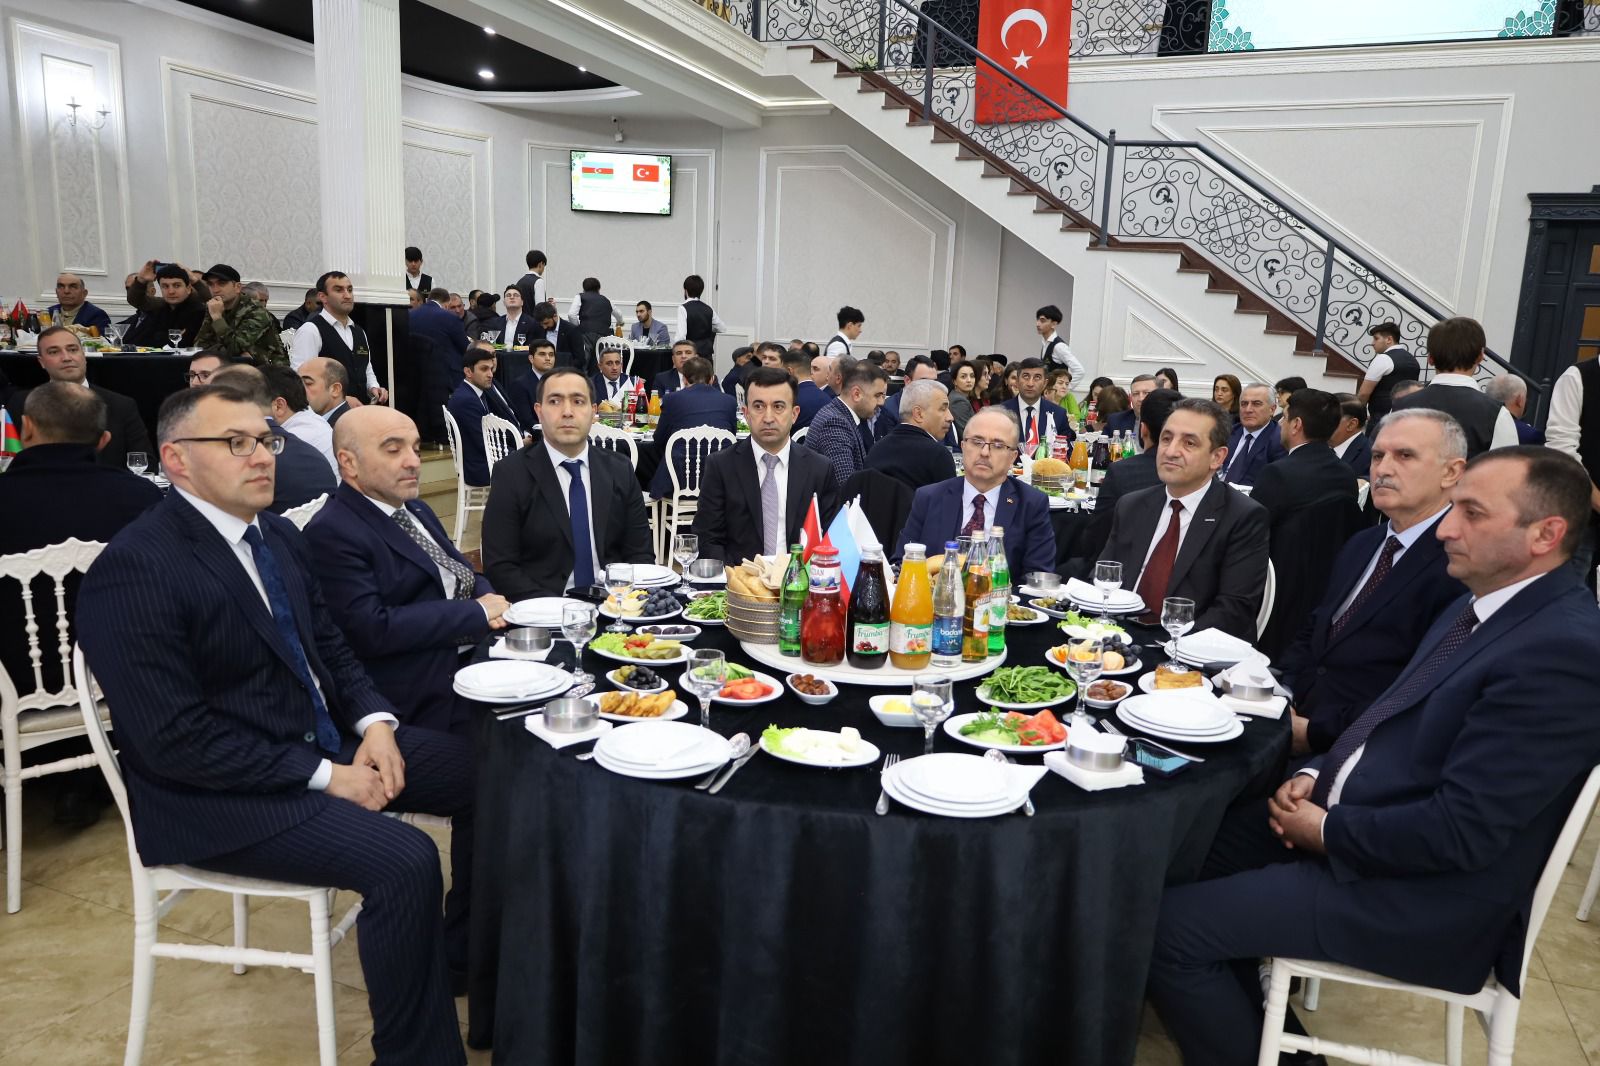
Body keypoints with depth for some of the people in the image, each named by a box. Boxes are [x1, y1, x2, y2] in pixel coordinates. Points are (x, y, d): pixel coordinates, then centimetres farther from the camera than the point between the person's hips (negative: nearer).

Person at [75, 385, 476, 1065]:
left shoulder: (277, 536, 6)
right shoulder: (133, 570, -19)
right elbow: (175, 739, -22)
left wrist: (374, 722, -5)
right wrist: (324, 777, -21)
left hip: (328, 743, 9)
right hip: (221, 798, -8)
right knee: (403, 861, -27)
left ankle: (465, 951, 24)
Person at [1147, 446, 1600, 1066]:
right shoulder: (1483, 604, 7)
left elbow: (1459, 832, -26)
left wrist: (1327, 829, -14)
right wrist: (1319, 775, 2)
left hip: (1421, 897, -9)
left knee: (1171, 925, -15)